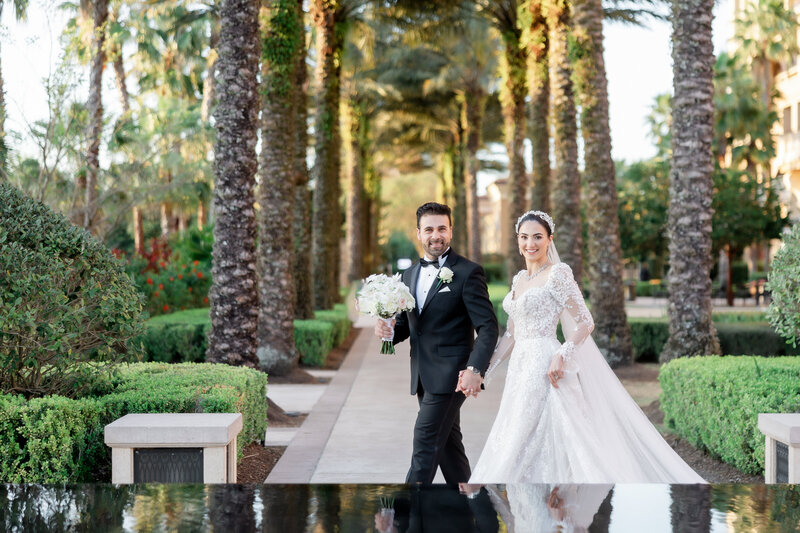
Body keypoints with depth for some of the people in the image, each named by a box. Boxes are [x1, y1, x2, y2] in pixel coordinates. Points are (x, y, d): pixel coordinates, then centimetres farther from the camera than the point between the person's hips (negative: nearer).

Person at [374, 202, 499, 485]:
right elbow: (405, 324, 20)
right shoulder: (410, 275, 13)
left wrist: (475, 369, -24)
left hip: (451, 376, -7)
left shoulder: (468, 272, -8)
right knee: (447, 444, 15)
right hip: (424, 377, 7)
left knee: (425, 445, -9)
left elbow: (487, 326, -12)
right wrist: (388, 330, -4)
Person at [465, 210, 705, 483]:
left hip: (543, 367, -8)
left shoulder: (557, 273, -7)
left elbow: (585, 323, -10)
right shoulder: (519, 278, 16)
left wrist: (560, 355, -23)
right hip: (519, 367, 8)